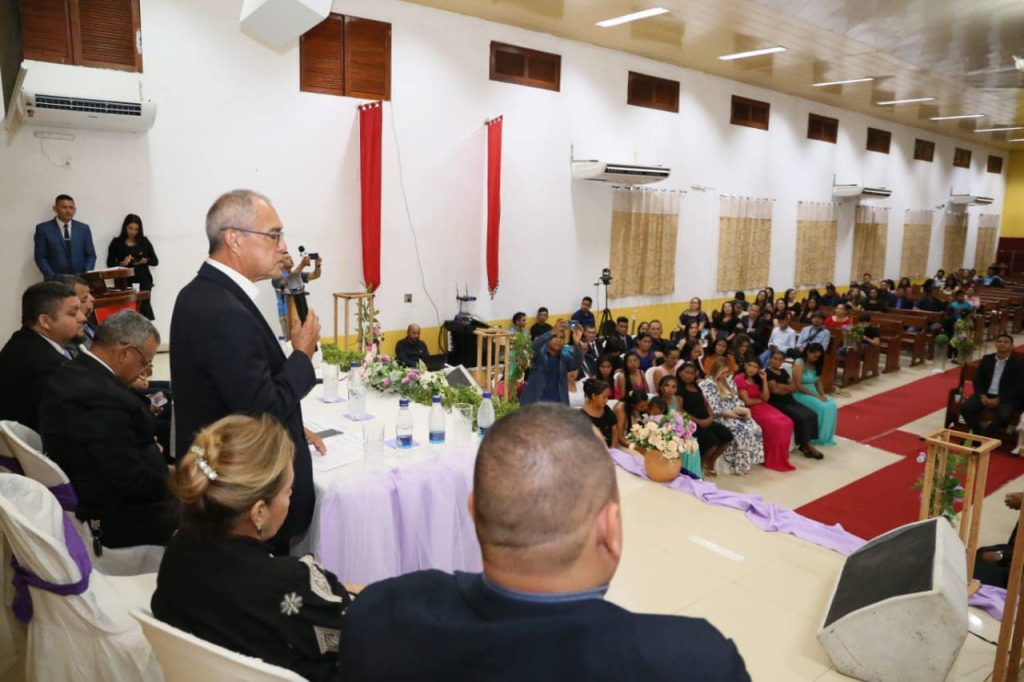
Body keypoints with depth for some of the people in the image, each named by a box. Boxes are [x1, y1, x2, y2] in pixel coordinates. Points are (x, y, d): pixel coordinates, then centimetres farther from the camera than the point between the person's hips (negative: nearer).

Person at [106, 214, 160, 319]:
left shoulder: (144, 241, 11)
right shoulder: (116, 242, 7)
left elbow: (155, 261, 10)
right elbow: (110, 263, 6)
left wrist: (144, 261, -8)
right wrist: (122, 263, -12)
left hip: (143, 280, 1)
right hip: (125, 281, -1)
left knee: (144, 306, -10)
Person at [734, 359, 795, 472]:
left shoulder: (757, 379, 13)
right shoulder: (739, 379, -10)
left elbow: (766, 398, 3)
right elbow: (747, 401, -14)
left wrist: (764, 380, -2)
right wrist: (760, 400, 4)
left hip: (763, 407, 8)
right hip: (750, 410, -7)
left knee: (787, 423, -13)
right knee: (776, 425, -24)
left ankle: (781, 456, -3)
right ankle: (773, 459, -10)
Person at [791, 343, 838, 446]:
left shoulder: (815, 365, 10)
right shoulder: (799, 364, -15)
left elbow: (818, 382, 11)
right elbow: (798, 386, -19)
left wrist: (822, 394, -7)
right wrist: (815, 395, -18)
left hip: (814, 392, 8)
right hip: (800, 394, -8)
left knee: (831, 404, -15)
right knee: (822, 407, -25)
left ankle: (827, 437, -4)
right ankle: (819, 438, -8)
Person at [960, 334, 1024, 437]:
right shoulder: (987, 359, 10)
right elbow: (977, 379, 8)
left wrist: (998, 399, -18)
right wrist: (982, 395, -11)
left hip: (1006, 398, -3)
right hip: (985, 394, 3)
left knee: (1003, 416, -34)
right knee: (965, 408, -22)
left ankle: (982, 436, -14)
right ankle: (979, 434, -8)